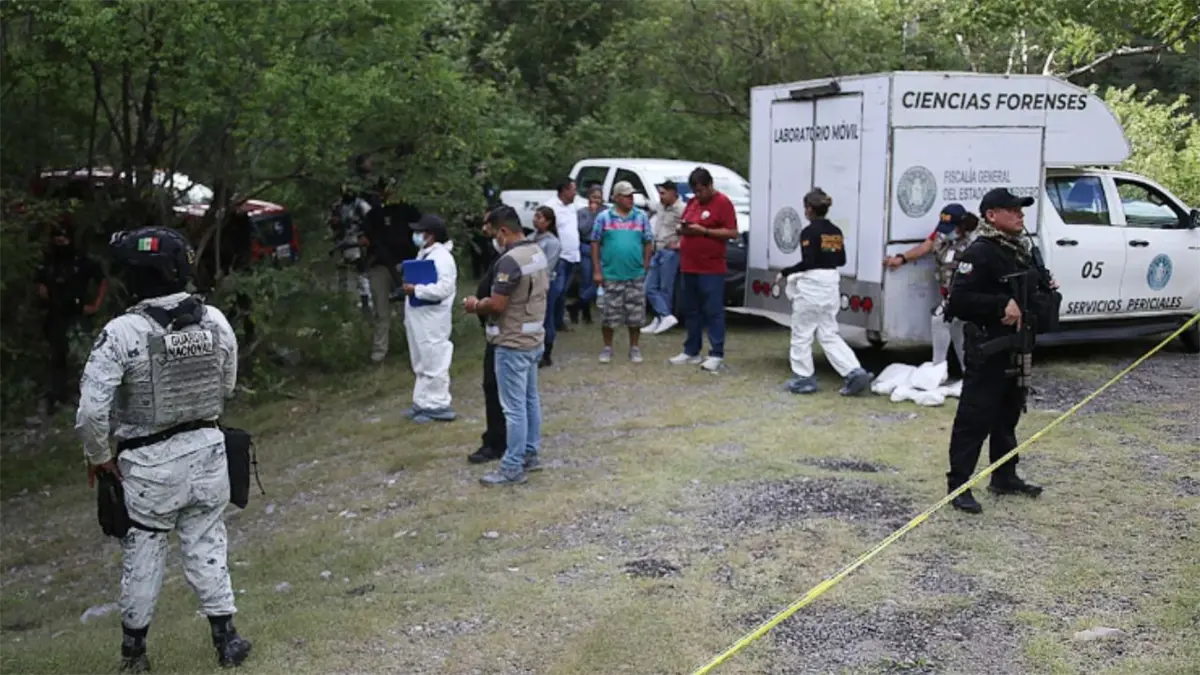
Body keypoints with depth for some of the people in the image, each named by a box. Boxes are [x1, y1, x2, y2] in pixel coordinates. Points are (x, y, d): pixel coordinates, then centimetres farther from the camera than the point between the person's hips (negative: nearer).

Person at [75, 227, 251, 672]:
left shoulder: (122, 333, -21)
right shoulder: (215, 321, -7)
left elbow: (92, 409, -19)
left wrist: (98, 456, -3)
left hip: (149, 461, -3)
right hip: (206, 449, 3)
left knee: (144, 552, 14)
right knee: (206, 544, 15)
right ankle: (225, 638, 21)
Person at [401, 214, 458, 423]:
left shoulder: (442, 256, -17)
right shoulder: (424, 254, 15)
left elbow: (444, 288, -27)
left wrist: (416, 290, -21)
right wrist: (410, 287, 10)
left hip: (432, 320, -10)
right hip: (419, 318, 11)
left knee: (434, 364, -3)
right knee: (422, 364, 16)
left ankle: (438, 406, 4)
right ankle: (423, 403, 25)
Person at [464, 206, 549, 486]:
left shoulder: (510, 261, -24)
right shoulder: (538, 252, 6)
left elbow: (496, 305, -26)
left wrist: (476, 305, -6)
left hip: (513, 344, -10)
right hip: (534, 338, 10)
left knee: (514, 407, -3)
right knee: (530, 400, 18)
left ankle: (512, 468, 3)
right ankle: (530, 455, 29)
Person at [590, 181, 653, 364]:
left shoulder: (642, 217, 3)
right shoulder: (604, 217, -1)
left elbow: (648, 243, 8)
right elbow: (595, 244, 1)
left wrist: (646, 266, 3)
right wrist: (597, 271, -3)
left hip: (636, 275, 2)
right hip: (611, 275, -1)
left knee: (635, 314, 7)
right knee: (610, 314, 3)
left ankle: (634, 347, 20)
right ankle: (607, 348, 18)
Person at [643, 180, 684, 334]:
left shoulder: (680, 209, -15)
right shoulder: (662, 208, 14)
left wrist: (680, 244, -19)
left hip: (670, 252, -9)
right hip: (658, 252, 9)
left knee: (666, 288, -2)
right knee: (650, 287, 4)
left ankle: (660, 319, 4)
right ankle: (666, 316, 2)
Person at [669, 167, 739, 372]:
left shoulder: (723, 203, -7)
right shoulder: (692, 202, 14)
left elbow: (732, 233, -13)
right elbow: (682, 226, 23)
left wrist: (704, 231, -18)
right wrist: (683, 228, -2)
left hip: (711, 270, -7)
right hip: (689, 267, 7)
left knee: (713, 312, -4)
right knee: (691, 311, 12)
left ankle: (717, 355, -1)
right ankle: (691, 352, 20)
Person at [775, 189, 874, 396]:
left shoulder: (809, 232, -13)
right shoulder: (836, 231, 9)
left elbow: (808, 262, -19)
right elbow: (841, 260, 14)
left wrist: (784, 272, -10)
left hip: (811, 286, -7)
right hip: (831, 284, 7)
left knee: (802, 334, 8)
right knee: (829, 334, 12)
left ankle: (803, 378, 15)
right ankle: (855, 373, -1)